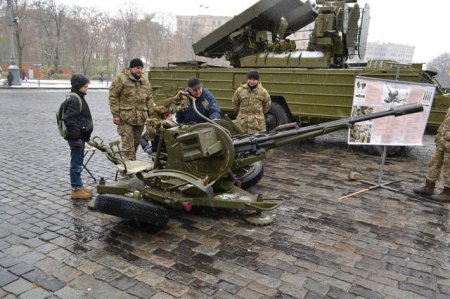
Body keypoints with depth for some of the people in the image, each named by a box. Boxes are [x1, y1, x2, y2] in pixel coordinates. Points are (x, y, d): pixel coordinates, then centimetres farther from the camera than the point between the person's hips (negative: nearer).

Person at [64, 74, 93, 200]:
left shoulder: (79, 98, 14)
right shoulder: (74, 100, -17)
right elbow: (69, 119, -24)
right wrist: (76, 137, -23)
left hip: (80, 136, 10)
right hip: (77, 137, -10)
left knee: (78, 162, 17)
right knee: (76, 163, -2)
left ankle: (79, 186, 27)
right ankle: (76, 189, 6)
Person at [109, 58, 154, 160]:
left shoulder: (145, 81, 13)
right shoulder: (121, 79, -5)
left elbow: (149, 98, 18)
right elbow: (113, 96, -6)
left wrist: (150, 114, 11)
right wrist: (115, 114, -10)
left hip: (140, 118, 5)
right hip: (125, 118, -5)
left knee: (136, 143, 13)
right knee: (128, 144, -8)